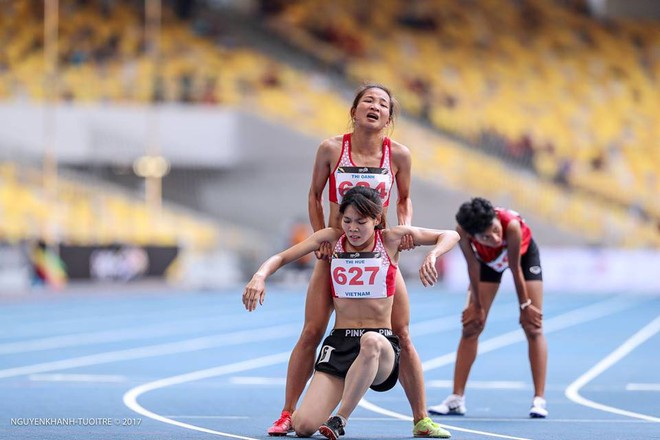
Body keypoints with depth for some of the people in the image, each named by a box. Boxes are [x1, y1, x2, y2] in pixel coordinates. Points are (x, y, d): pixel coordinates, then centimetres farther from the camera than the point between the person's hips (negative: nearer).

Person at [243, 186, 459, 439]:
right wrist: (260, 276, -16)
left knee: (370, 342, -44)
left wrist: (432, 256, -19)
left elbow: (450, 236, 2)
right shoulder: (331, 239, 7)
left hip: (381, 343, -2)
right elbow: (281, 258, 6)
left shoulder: (390, 240, 2)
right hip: (339, 342, 2)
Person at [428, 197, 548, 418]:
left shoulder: (511, 225, -44)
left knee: (533, 327, -9)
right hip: (489, 259, 2)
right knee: (471, 326, -3)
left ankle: (539, 400, -8)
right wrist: (477, 305, -13)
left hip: (524, 254, -2)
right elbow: (473, 266, -22)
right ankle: (456, 400, 1)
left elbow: (515, 269, -31)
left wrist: (525, 305, -19)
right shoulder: (462, 231, -38)